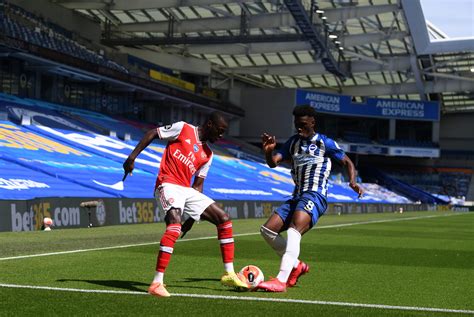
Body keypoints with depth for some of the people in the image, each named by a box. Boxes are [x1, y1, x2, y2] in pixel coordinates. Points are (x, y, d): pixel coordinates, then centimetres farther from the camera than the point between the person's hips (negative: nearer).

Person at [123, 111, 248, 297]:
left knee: (224, 219, 4)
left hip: (187, 190, 8)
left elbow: (198, 184, 18)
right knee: (174, 225, -32)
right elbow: (152, 134, 2)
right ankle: (156, 284, -33)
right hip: (168, 185, -8)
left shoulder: (208, 155, 17)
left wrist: (192, 218, 11)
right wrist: (132, 156, -7)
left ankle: (229, 274, 11)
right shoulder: (183, 129, 0)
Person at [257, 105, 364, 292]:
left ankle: (281, 280, -43)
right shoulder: (293, 142, 19)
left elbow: (347, 162, 10)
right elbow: (273, 163, 10)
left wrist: (353, 183, -10)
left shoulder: (324, 143, 5)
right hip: (297, 197, 7)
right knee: (267, 230, -4)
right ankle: (297, 266, 14)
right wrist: (268, 151, -14)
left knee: (294, 229, -32)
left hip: (315, 196, -7)